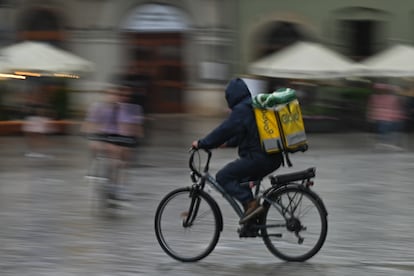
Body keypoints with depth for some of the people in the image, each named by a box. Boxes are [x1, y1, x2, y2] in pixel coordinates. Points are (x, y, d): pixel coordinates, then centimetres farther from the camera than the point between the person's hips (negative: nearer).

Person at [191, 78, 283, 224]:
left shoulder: (241, 110, -9)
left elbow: (224, 130, -10)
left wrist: (201, 143, 0)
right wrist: (227, 143, 34)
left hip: (258, 158, -10)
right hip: (274, 158, 10)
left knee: (223, 177, -4)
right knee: (240, 179, 26)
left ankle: (250, 204, -15)